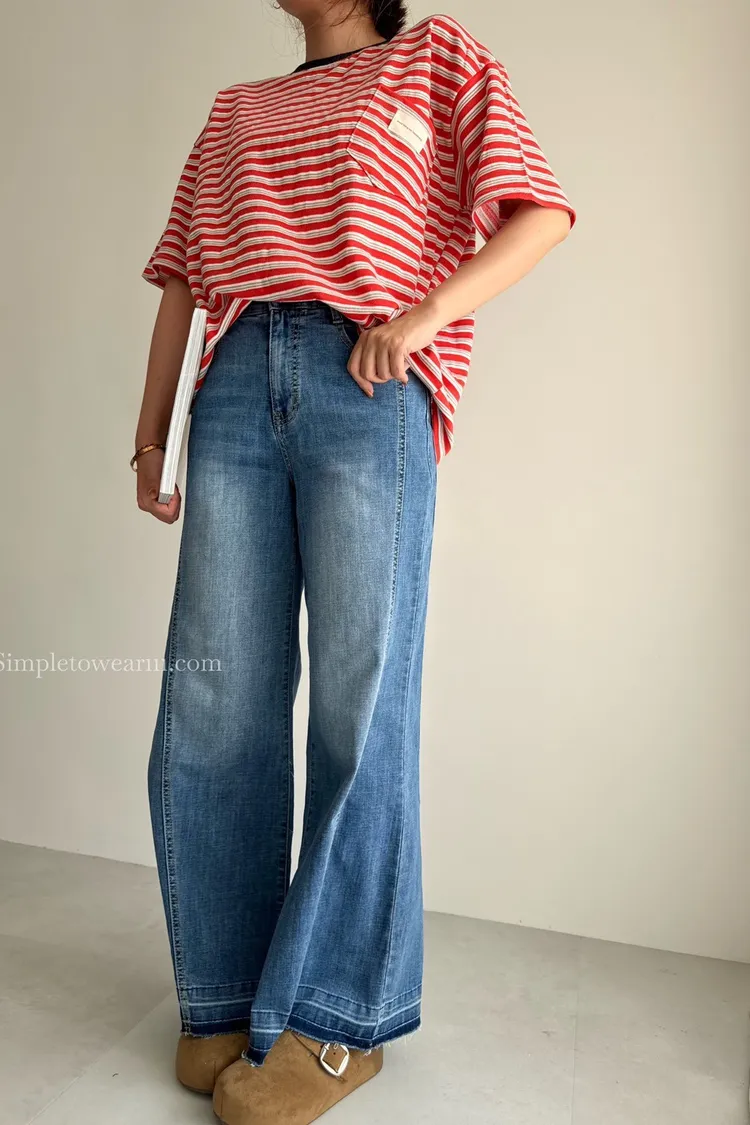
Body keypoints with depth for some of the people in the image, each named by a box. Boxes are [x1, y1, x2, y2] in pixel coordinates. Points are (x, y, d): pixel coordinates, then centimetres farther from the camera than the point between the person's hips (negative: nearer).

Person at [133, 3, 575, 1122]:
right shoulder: (236, 109, 31)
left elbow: (540, 212, 7)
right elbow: (184, 276, 24)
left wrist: (423, 315, -9)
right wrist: (150, 430, 14)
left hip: (369, 386, -3)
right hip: (238, 383, 4)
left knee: (360, 700, -9)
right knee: (212, 698, -4)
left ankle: (335, 1019, 4)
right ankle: (226, 997, 10)